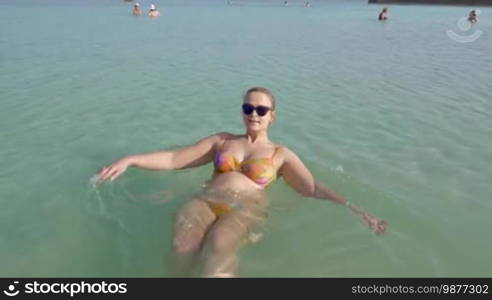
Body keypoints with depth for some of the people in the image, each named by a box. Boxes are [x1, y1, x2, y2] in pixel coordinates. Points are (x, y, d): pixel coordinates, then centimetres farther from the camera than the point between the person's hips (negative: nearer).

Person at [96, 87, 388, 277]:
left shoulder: (281, 154, 16)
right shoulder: (223, 140, 21)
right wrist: (130, 160, 7)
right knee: (182, 248, -33)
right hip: (206, 202, 3)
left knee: (219, 248, -38)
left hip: (247, 210, -2)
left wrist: (354, 209, -6)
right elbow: (174, 159, 17)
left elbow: (313, 188, 7)